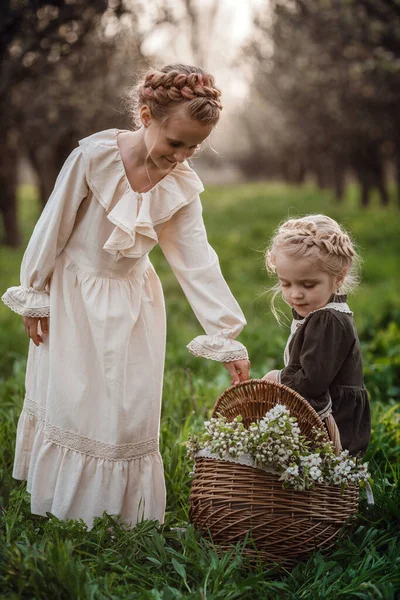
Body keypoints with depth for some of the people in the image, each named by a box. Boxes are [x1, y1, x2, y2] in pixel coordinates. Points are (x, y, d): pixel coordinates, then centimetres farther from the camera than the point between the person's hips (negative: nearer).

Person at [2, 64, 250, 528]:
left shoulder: (182, 186, -10)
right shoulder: (94, 155, -21)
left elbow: (197, 263, -10)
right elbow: (53, 227, -12)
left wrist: (226, 339, -14)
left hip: (133, 303, 3)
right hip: (75, 297, -3)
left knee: (129, 411, 4)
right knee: (68, 401, 5)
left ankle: (120, 515, 21)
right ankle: (62, 509, 24)